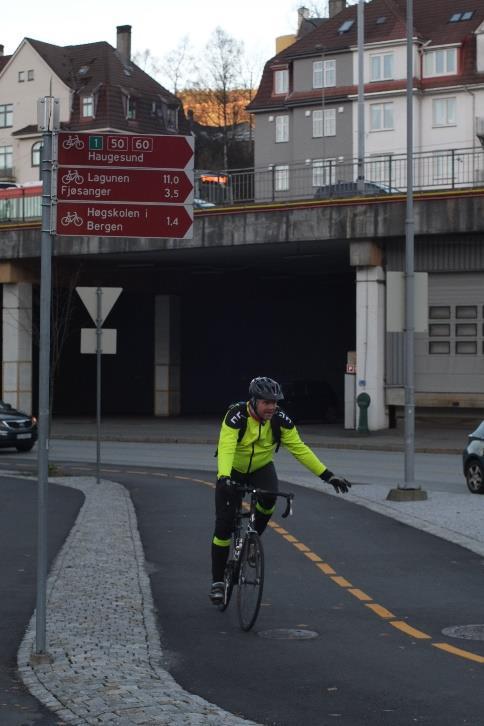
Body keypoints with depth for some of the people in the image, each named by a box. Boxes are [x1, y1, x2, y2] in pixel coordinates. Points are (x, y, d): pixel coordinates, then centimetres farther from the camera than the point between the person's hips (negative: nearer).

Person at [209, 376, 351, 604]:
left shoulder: (280, 420, -18)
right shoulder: (236, 416, -29)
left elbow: (299, 449, -16)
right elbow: (226, 448, -42)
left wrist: (328, 475, -22)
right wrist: (223, 478, -60)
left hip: (261, 468, 2)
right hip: (233, 472, -2)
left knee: (268, 499, -32)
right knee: (224, 525, -8)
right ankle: (217, 581, 7)